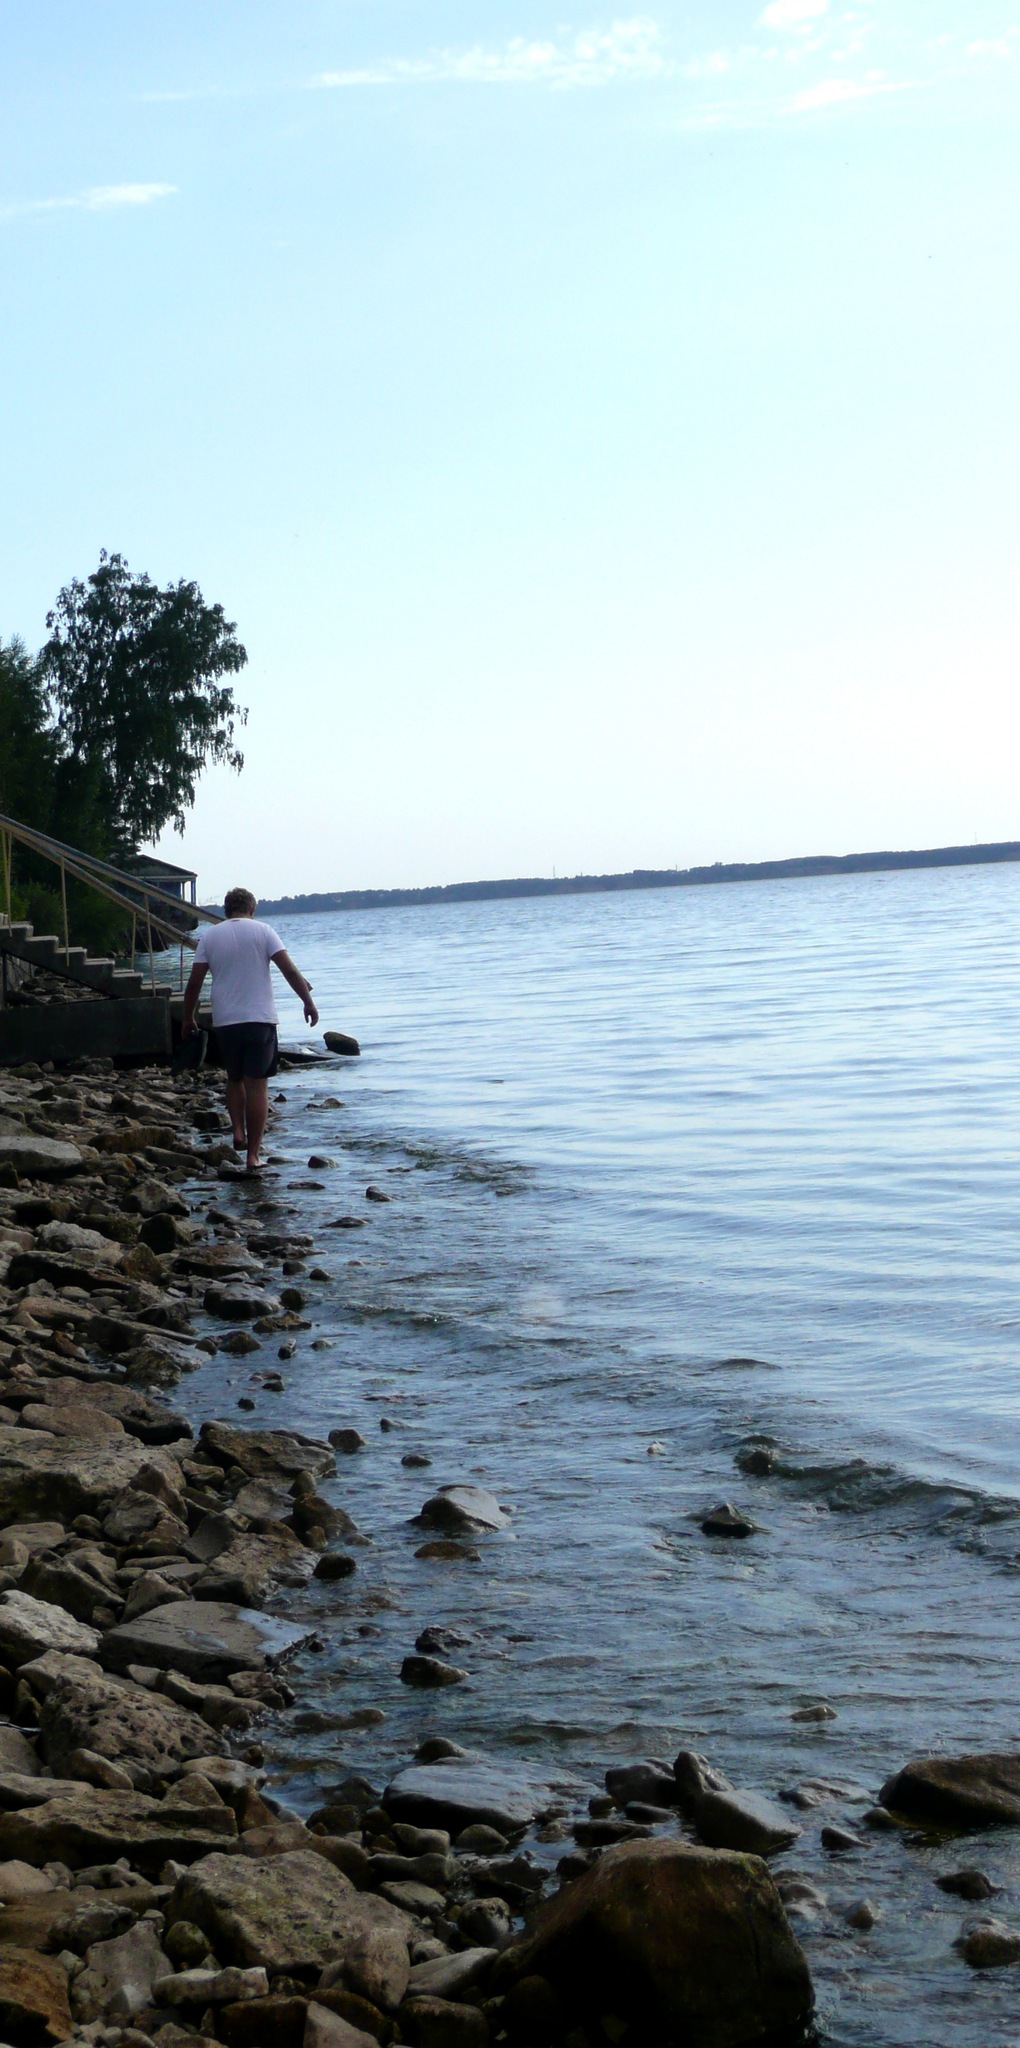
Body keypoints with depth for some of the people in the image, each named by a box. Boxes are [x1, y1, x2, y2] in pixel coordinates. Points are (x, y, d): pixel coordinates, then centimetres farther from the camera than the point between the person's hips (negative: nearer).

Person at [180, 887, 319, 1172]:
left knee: (234, 1079, 22)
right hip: (260, 1019, -2)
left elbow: (194, 981, 4)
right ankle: (253, 1154, -1)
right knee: (257, 1085, 0)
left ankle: (238, 1131, 3)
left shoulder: (209, 936, 5)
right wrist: (308, 1002, -1)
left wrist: (188, 1017, 14)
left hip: (225, 1021, 2)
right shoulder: (262, 931, 1)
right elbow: (289, 970, -7)